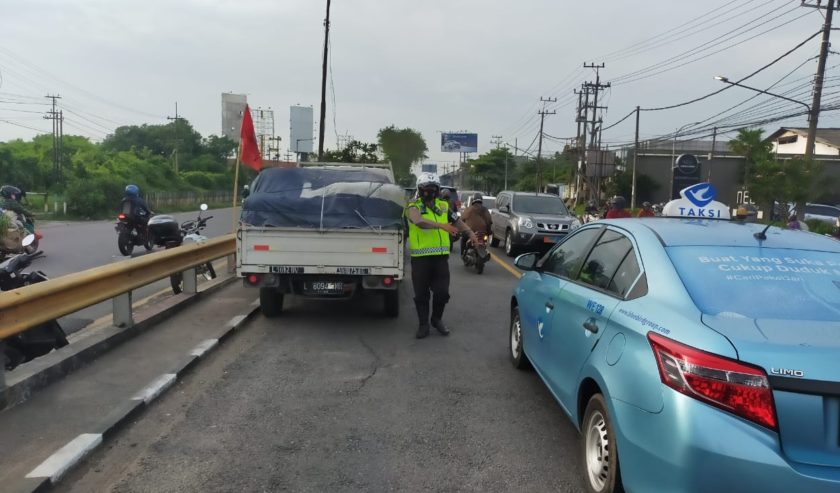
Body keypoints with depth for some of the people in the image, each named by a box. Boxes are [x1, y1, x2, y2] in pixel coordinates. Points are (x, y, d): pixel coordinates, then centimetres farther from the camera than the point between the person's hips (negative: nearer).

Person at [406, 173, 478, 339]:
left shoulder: (443, 206, 11)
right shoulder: (414, 207, -6)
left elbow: (457, 221, 25)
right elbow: (419, 222, -27)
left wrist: (470, 232, 13)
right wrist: (442, 225, -37)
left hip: (440, 256, 4)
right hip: (420, 257, -4)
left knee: (442, 292, 7)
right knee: (421, 294, 6)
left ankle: (437, 319, 30)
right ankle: (423, 324, 21)